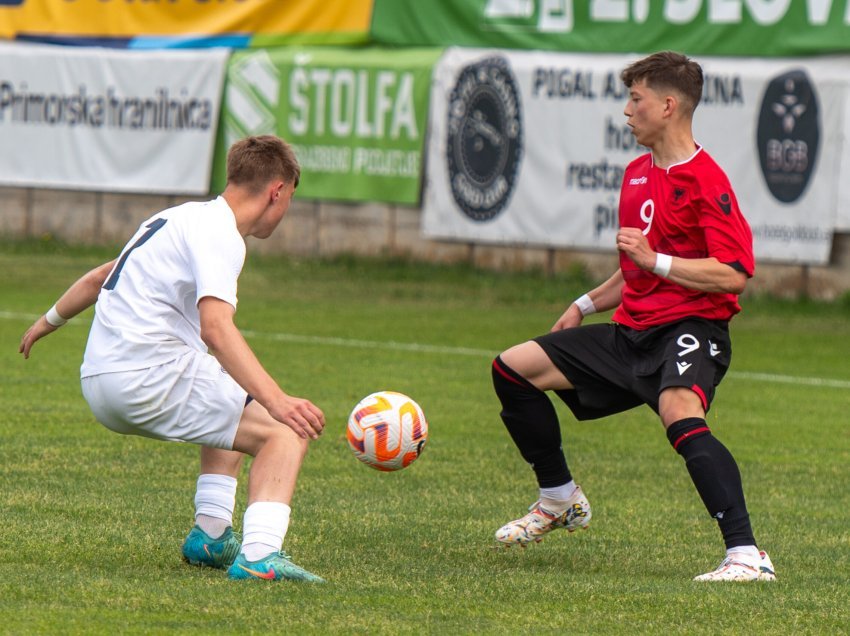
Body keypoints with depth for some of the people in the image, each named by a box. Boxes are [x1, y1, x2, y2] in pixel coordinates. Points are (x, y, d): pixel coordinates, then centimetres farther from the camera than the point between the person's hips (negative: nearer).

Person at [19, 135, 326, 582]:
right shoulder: (217, 232, -10)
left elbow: (100, 277, 35)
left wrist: (49, 321, 52)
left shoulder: (182, 218, 20)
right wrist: (276, 402, -35)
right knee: (287, 432, -13)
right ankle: (259, 555, -31)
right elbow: (215, 326, -26)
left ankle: (211, 535, 23)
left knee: (234, 407, 34)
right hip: (151, 377, -10)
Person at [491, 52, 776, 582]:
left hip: (691, 327, -9)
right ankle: (559, 501, 23)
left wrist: (655, 260, -24)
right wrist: (587, 305, 25)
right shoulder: (637, 173, 17)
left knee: (680, 415, -38)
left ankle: (747, 555, -44)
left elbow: (734, 275, -21)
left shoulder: (706, 181, -12)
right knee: (513, 368, 7)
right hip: (633, 330, 9)